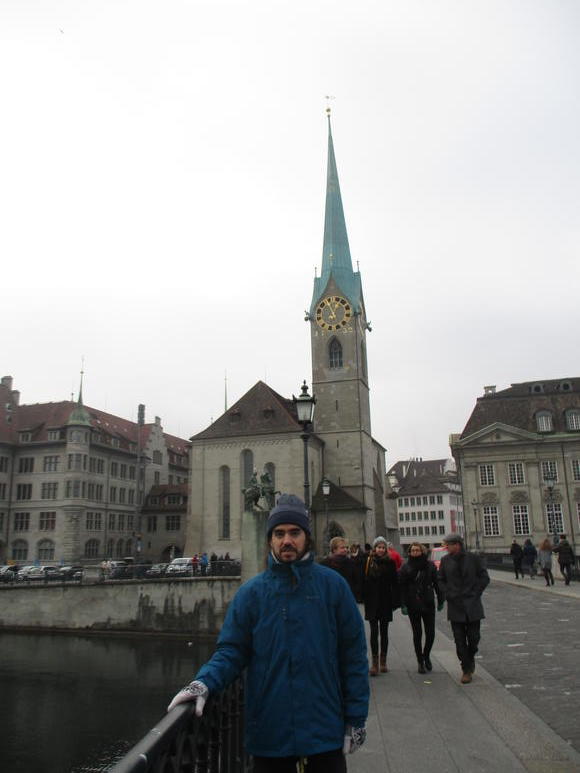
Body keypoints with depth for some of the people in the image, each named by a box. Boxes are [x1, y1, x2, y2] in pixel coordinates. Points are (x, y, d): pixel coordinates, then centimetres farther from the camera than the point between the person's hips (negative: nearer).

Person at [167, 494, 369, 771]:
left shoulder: (332, 585, -4)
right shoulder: (251, 592, -1)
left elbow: (353, 653, -2)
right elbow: (232, 650, -2)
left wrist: (356, 719, -3)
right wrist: (204, 682, -21)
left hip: (325, 734, 0)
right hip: (269, 735, 1)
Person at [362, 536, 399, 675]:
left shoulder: (390, 562, 1)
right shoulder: (368, 562, -3)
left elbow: (394, 583, 1)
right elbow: (364, 581, -3)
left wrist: (395, 600, -5)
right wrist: (364, 599, -7)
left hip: (385, 602, 1)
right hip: (372, 602, -1)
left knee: (384, 632, 10)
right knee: (374, 632, -2)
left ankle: (383, 661, 20)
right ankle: (375, 663, 2)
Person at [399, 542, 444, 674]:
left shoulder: (430, 565, 0)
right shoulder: (405, 567, -3)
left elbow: (437, 583, 5)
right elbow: (402, 587, -4)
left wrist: (440, 601, 4)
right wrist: (403, 605, -10)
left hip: (428, 604, 1)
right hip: (413, 606, -1)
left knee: (430, 633, 1)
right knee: (417, 633, 5)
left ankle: (426, 656, 26)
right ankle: (420, 661, 18)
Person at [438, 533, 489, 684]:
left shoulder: (473, 558, -4)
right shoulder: (445, 560, 2)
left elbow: (484, 578, 2)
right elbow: (441, 580, 10)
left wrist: (475, 594, -4)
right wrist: (448, 595, -3)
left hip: (472, 605, -1)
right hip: (455, 605, 1)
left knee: (474, 637, 2)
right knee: (460, 641, 2)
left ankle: (470, 658, 32)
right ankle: (466, 669, 15)